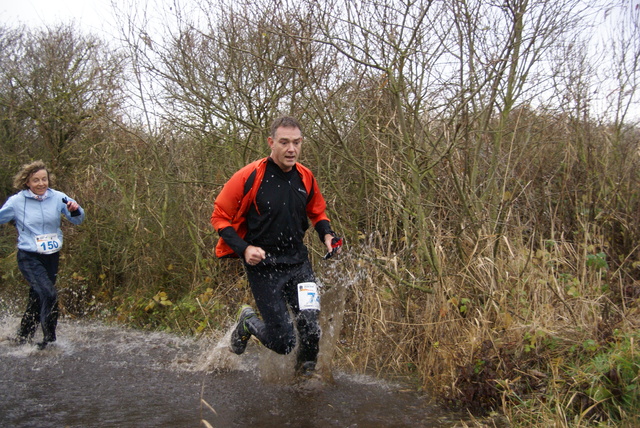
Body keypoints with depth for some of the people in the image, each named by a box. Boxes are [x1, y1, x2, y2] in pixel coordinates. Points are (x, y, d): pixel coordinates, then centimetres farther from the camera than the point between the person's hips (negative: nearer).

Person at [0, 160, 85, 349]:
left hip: (52, 257, 4)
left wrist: (75, 210, -19)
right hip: (29, 258, -4)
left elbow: (77, 220, 2)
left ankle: (22, 339, 35)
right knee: (49, 294, -22)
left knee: (37, 299, 16)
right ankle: (50, 340, -10)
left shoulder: (57, 197, -2)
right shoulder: (17, 202, -6)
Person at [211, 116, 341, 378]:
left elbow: (317, 213, 20)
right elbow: (220, 217, -6)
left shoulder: (305, 177, 2)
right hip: (263, 266, -4)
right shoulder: (249, 177, -13)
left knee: (310, 324, -9)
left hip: (298, 261, 4)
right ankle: (247, 323, 31)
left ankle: (306, 371, 22)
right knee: (283, 342, -2)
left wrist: (327, 235, 0)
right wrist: (244, 248, -19)